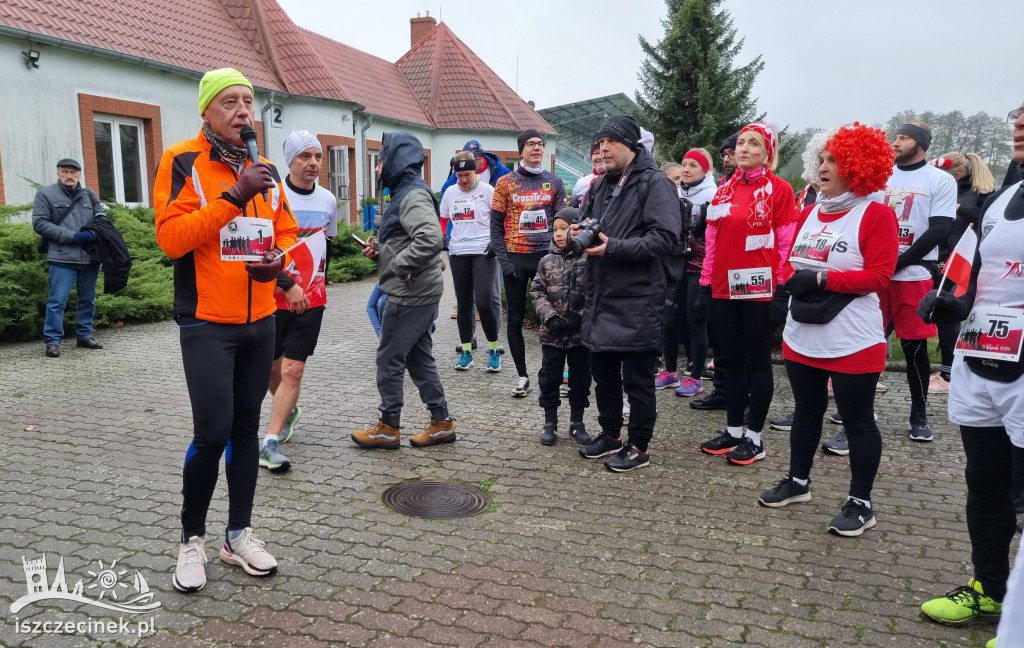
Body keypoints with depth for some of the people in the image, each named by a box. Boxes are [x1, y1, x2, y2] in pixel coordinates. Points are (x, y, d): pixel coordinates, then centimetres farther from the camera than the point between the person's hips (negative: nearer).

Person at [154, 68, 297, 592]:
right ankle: (192, 538, 15)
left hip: (259, 321, 6)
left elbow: (285, 230, 19)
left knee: (246, 429, 11)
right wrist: (235, 196, -22)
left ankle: (239, 534, 24)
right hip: (207, 325, -6)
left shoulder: (264, 169, 12)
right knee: (212, 433, -8)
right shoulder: (182, 162, -7)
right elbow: (171, 237, -18)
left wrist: (280, 257, -4)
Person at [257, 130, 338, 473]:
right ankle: (289, 410, 40)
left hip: (311, 300, 2)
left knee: (293, 370, -6)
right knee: (271, 368, 11)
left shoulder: (328, 200, 5)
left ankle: (270, 442, -2)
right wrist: (288, 285, -19)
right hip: (274, 296, -2)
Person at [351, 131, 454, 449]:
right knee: (419, 358, 14)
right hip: (420, 293, 10)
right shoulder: (405, 192, 16)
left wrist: (399, 264, -22)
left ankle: (389, 428, 13)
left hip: (411, 295, -10)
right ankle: (442, 422, 21)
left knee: (389, 358, 1)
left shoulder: (413, 195, -16)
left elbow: (430, 238, -33)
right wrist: (379, 250, 7)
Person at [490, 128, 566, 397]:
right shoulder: (505, 183, 3)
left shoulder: (554, 182, 7)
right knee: (516, 317, 5)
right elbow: (496, 225, 1)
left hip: (546, 255, 1)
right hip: (516, 257, 0)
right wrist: (503, 260, -8)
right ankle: (522, 375, 16)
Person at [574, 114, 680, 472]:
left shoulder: (655, 183, -9)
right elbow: (586, 224, 27)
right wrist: (579, 234, 3)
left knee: (637, 378, 2)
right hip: (601, 296, 8)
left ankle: (639, 446, 16)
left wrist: (614, 247, -23)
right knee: (603, 372, 17)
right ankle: (610, 434, 33)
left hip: (637, 299, -8)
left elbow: (666, 238, -20)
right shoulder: (601, 186, 17)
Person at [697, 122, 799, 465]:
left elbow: (787, 243, -7)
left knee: (757, 362, 5)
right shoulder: (724, 190, 12)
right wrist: (705, 285, 11)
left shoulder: (779, 189, -4)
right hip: (724, 289, 5)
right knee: (731, 360, 12)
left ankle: (754, 437, 14)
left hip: (760, 289, -5)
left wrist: (783, 289, -11)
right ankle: (733, 430, 24)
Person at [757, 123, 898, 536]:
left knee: (857, 420, 4)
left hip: (853, 342, -7)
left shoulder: (876, 214, -9)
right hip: (801, 336, 7)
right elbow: (792, 262, 15)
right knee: (806, 410, 18)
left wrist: (821, 278, -20)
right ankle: (798, 481, 32)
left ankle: (860, 502, 16)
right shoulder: (810, 212, 11)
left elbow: (879, 275, -16)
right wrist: (793, 280, -7)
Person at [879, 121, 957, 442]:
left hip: (913, 275, -3)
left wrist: (899, 262, -14)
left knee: (915, 347, 1)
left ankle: (919, 415, 13)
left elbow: (938, 230, -8)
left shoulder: (941, 181, -1)